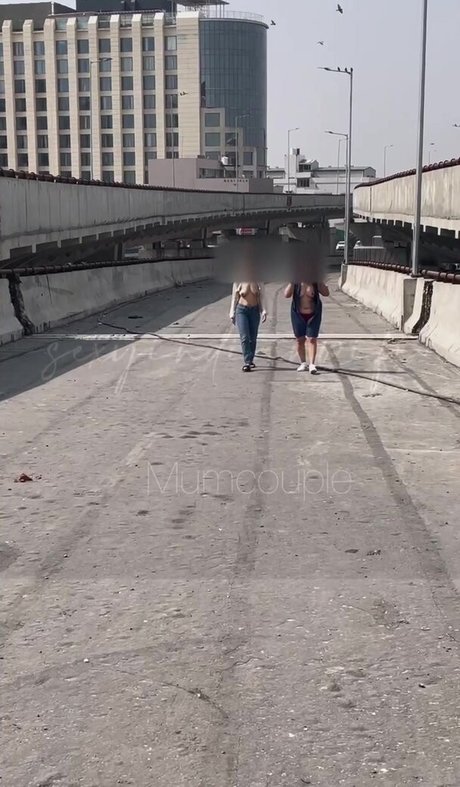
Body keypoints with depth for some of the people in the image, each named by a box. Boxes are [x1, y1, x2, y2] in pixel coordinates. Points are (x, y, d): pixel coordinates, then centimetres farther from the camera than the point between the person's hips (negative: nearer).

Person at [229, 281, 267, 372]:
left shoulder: (258, 282, 0)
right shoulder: (239, 283, -2)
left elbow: (262, 296, 1)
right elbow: (234, 297, 4)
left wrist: (264, 310, -10)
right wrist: (232, 313, 3)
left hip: (254, 311, 2)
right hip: (241, 311, -2)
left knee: (253, 338, 5)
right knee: (244, 337, -13)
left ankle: (250, 360, 20)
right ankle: (247, 363, -16)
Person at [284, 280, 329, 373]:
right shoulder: (296, 283, -5)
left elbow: (326, 293, -11)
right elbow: (286, 295, -16)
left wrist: (320, 281, -17)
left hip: (313, 314, -1)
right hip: (298, 314, 1)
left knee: (312, 339, -8)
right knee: (300, 339, 8)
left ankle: (312, 364, -11)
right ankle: (303, 363, 22)